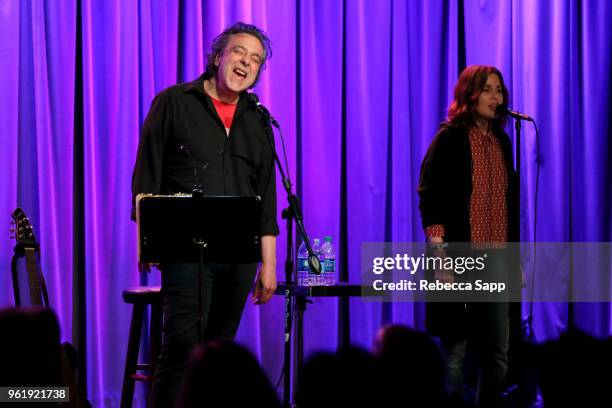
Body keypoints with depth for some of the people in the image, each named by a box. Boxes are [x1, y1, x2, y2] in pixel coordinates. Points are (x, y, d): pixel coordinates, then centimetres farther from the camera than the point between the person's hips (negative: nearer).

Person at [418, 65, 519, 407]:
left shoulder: (501, 141, 13)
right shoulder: (450, 138, -5)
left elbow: (510, 203, 17)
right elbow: (429, 199, -11)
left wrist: (516, 257, 14)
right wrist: (440, 256, -19)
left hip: (498, 259, 6)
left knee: (497, 352, 7)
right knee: (456, 349, -3)